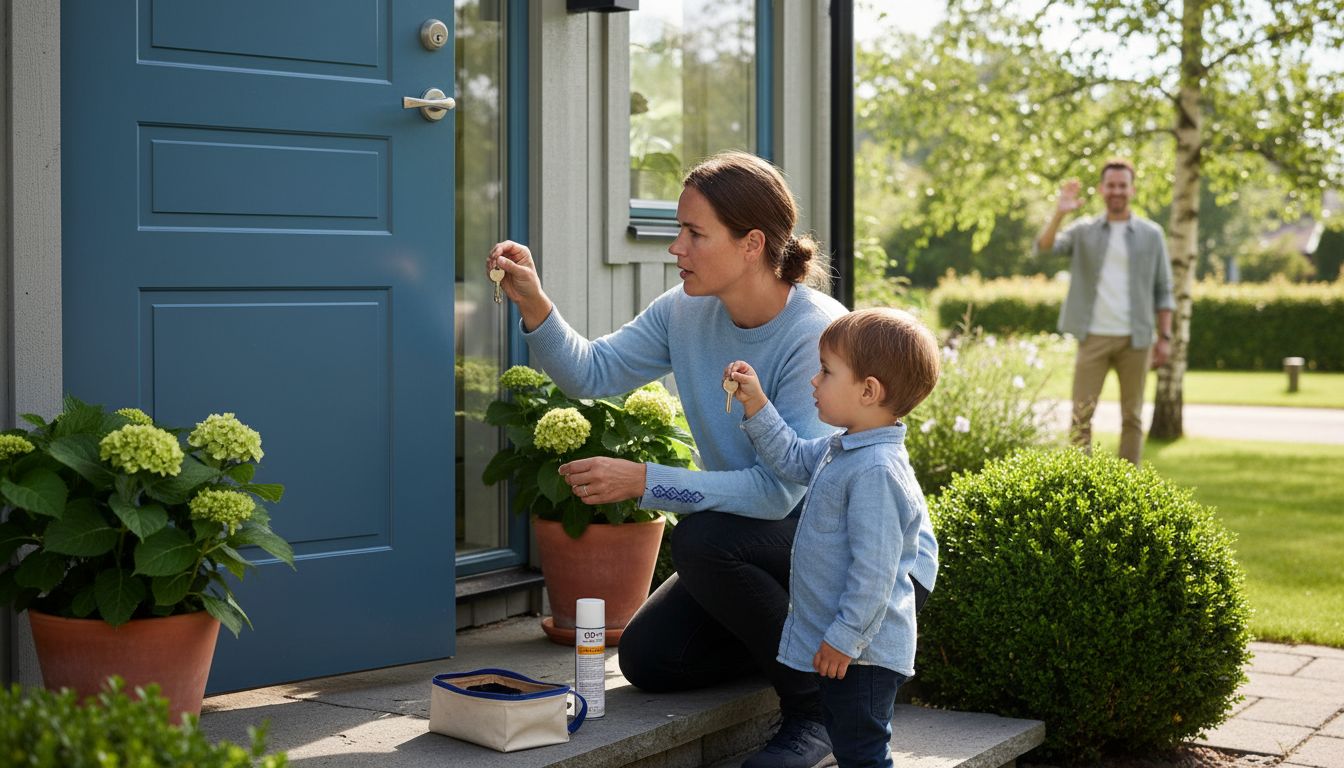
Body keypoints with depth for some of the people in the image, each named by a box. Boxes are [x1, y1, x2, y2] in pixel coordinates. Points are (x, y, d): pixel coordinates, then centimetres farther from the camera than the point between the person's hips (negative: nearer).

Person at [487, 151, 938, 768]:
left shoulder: (819, 335, -27)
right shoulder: (687, 311, -4)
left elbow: (780, 490, -32)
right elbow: (592, 372, -1)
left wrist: (644, 481, -35)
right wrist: (533, 305, -18)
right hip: (765, 542, 8)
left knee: (704, 537, -32)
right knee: (647, 660, -1)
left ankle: (817, 706, -12)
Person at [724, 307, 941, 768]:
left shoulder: (876, 471, -25)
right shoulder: (841, 449, 6)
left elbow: (874, 569, -26)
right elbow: (793, 460, 27)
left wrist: (845, 639, -23)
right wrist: (756, 406, 17)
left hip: (863, 650, -11)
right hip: (841, 643, 11)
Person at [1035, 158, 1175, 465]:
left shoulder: (1151, 234, 6)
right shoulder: (1083, 231, 6)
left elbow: (1163, 290, 7)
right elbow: (1044, 247, -9)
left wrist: (1165, 336, 0)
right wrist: (1060, 213, -24)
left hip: (1135, 339, 0)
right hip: (1094, 337, 0)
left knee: (1132, 417, 6)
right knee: (1081, 416, -2)